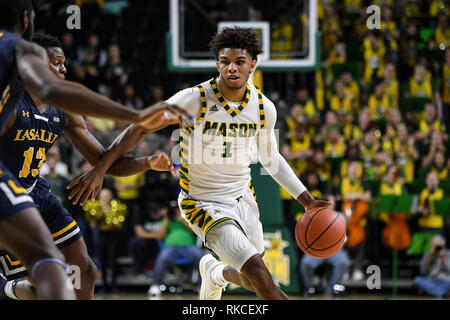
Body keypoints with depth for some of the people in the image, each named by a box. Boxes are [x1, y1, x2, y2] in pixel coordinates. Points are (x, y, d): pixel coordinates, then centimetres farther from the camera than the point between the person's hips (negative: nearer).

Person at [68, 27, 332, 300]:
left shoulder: (264, 108, -5)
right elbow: (140, 126, -18)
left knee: (255, 281, 20)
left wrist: (307, 200, 10)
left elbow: (271, 160, 12)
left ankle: (214, 273, 52)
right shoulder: (196, 99, -20)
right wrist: (100, 169, -25)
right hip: (204, 203, -6)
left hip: (243, 198, 6)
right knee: (260, 277, -22)